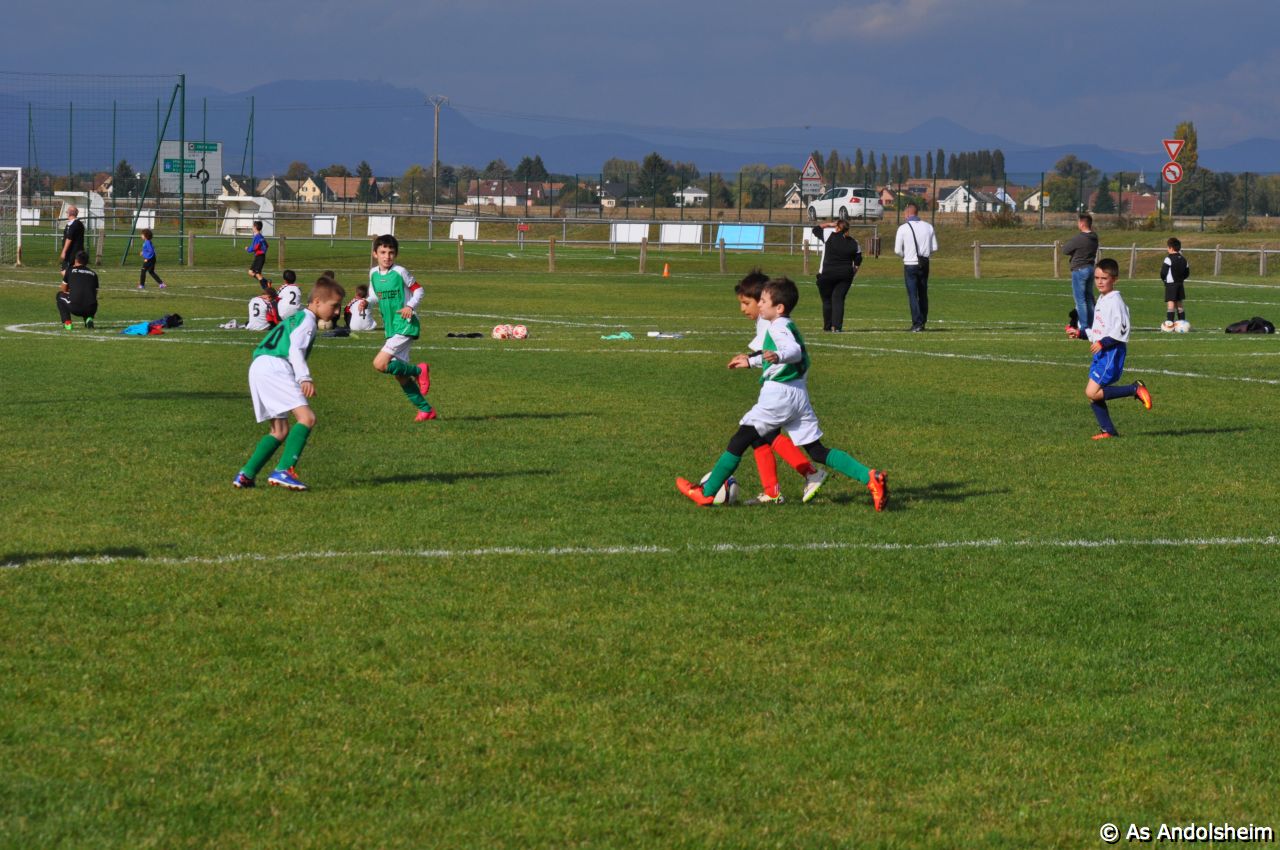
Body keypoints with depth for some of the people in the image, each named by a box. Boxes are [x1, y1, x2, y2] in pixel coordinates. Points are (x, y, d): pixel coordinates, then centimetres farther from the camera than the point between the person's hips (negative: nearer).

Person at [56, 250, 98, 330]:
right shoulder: (93, 274, 18)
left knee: (60, 295, 27)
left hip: (74, 308, -3)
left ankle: (67, 322, 14)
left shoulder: (70, 270, 12)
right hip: (91, 309, 3)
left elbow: (63, 290, 24)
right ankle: (89, 319, 9)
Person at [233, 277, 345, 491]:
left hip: (258, 368, 10)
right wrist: (305, 378, -25)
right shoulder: (307, 319, -1)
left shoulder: (295, 317, 29)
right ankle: (284, 471, -29)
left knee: (280, 430, 16)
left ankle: (246, 475, 8)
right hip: (274, 367, -10)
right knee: (306, 418, -17)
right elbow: (295, 350, -15)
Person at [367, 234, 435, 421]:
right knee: (400, 375, 9)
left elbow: (418, 290, -3)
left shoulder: (400, 272, -11)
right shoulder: (373, 273, 7)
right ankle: (426, 409, 19)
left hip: (405, 326, -7)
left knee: (380, 364, -21)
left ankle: (418, 371, -1)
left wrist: (410, 306, -19)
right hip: (390, 327, 7)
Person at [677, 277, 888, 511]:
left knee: (740, 440, 1)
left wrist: (778, 356, -51)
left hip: (778, 394, -9)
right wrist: (752, 361, 47)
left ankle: (706, 493, 6)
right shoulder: (789, 327, 18)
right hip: (799, 395, 9)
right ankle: (870, 478, -8)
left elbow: (795, 350, -29)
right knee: (817, 451, 7)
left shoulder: (779, 327, -11)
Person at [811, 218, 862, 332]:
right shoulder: (853, 243, 3)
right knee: (839, 299, 2)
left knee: (827, 299, 10)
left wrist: (829, 224, 15)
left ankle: (828, 326, 13)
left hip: (827, 274, -3)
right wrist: (853, 275, 19)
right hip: (845, 275, 3)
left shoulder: (829, 237, -8)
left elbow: (816, 229, 7)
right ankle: (837, 326, -10)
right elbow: (858, 262, 8)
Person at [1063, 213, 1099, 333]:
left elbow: (1065, 250, -10)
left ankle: (1084, 327, -7)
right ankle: (1091, 325, 21)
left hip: (1079, 270, -8)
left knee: (1080, 299, -4)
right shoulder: (1094, 238, 5)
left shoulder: (1078, 239, -20)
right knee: (1089, 298, 16)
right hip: (1091, 268, 8)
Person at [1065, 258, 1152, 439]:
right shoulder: (1101, 300, 17)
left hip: (1113, 352, -9)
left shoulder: (1115, 301, -13)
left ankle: (1136, 390, -10)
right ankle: (1108, 430, 12)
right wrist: (1080, 334, 17)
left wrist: (1102, 343, -24)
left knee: (1092, 392, -17)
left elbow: (1121, 331, -19)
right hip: (1101, 353, 9)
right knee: (1093, 393, 6)